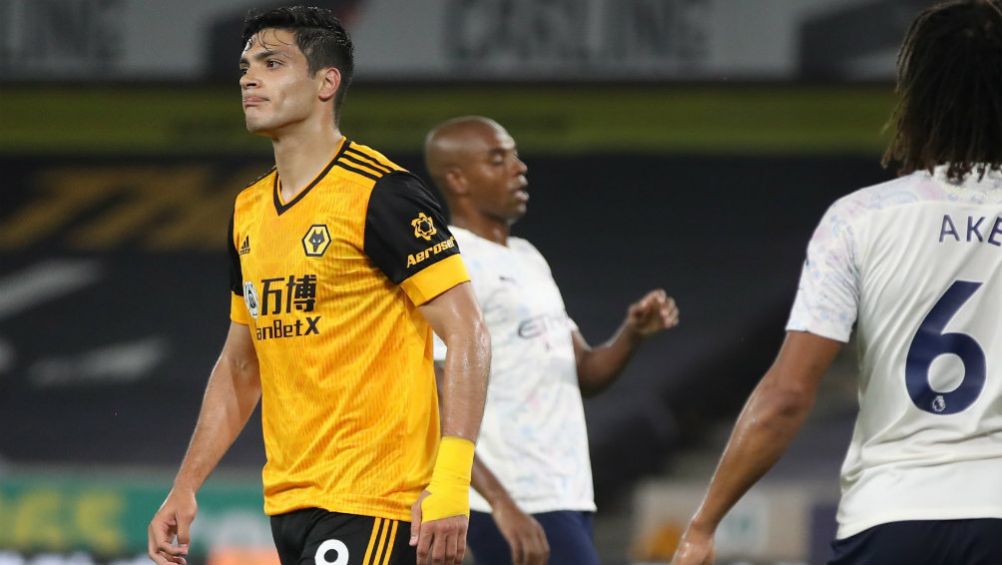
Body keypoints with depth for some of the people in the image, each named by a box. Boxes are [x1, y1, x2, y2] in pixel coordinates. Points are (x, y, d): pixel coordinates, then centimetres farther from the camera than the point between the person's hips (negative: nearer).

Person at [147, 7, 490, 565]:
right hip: (287, 500, 8)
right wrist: (185, 488, 17)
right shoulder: (249, 211, 14)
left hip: (372, 504, -8)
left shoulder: (382, 193, -10)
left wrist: (450, 483, -23)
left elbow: (468, 334, -14)